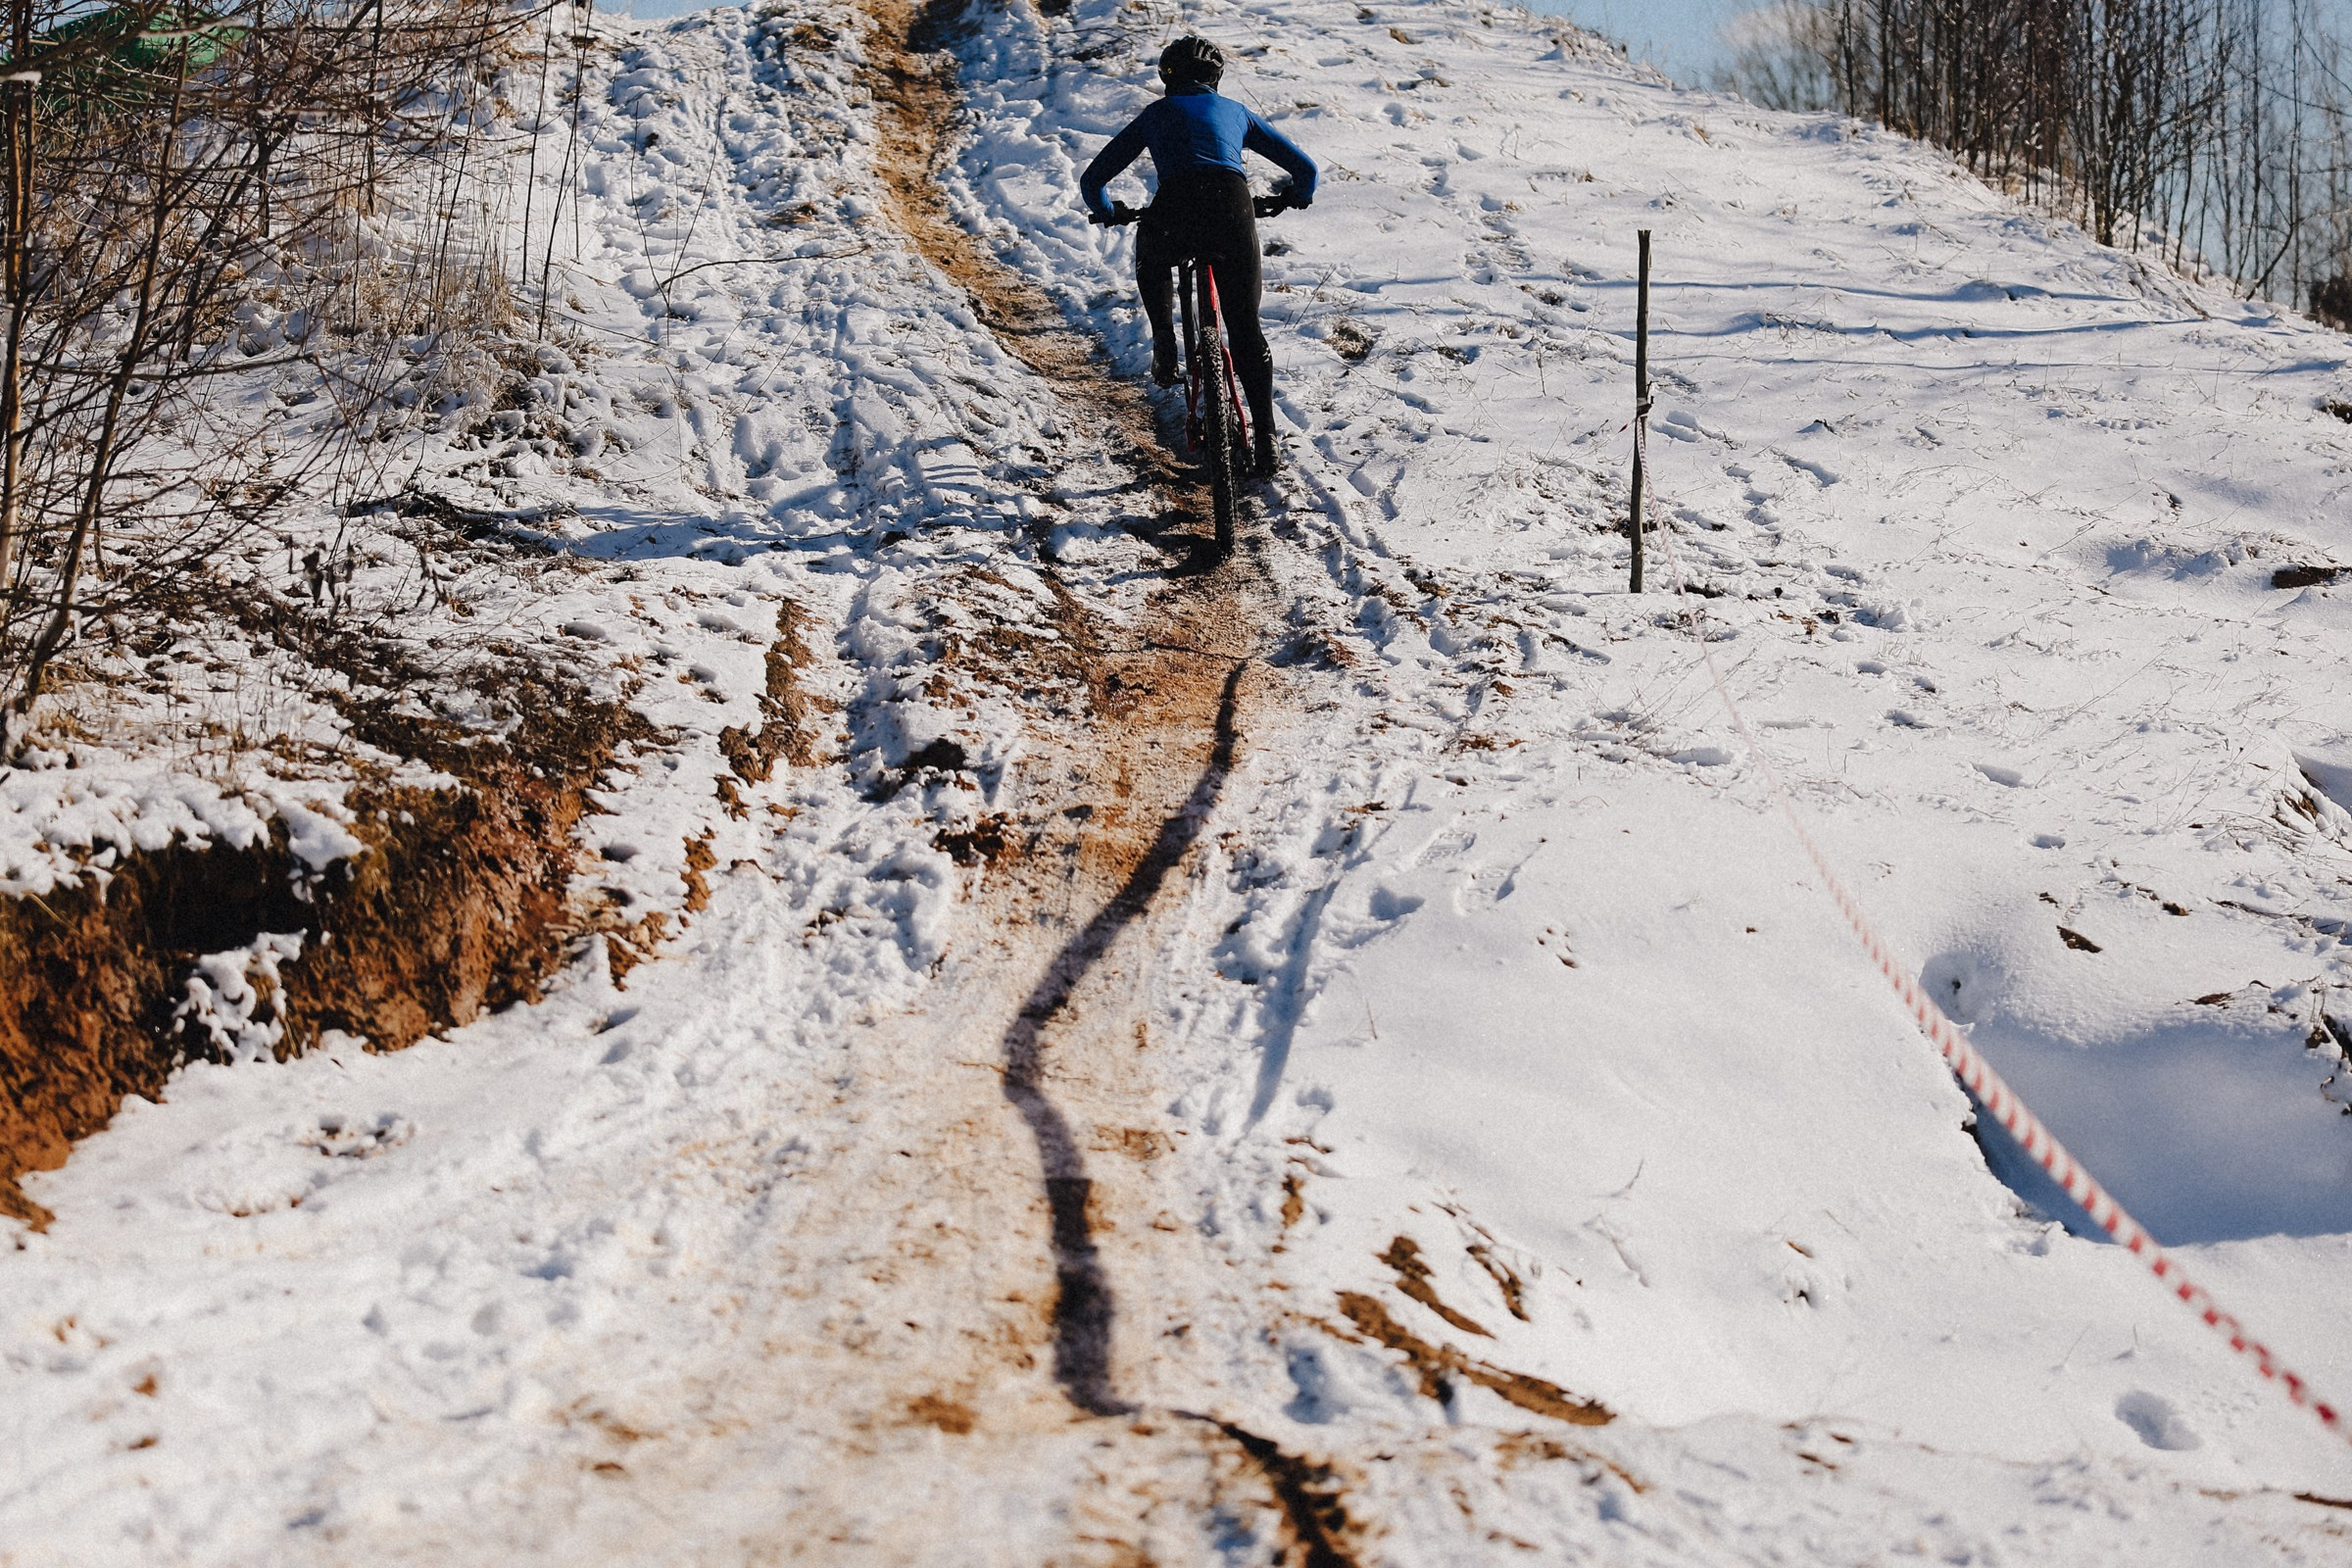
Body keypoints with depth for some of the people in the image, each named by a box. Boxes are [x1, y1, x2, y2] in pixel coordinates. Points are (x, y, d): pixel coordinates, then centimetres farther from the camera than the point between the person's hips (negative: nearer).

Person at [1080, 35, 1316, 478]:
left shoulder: (1154, 114, 28)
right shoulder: (1236, 111, 30)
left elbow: (1092, 180, 28)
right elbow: (1304, 167, 31)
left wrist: (1106, 213, 49)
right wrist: (1297, 195, 53)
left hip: (1174, 208, -1)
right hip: (1232, 204, 1)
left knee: (1152, 263, 36)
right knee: (1246, 327, 13)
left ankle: (1164, 340, 13)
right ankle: (1266, 438, 7)